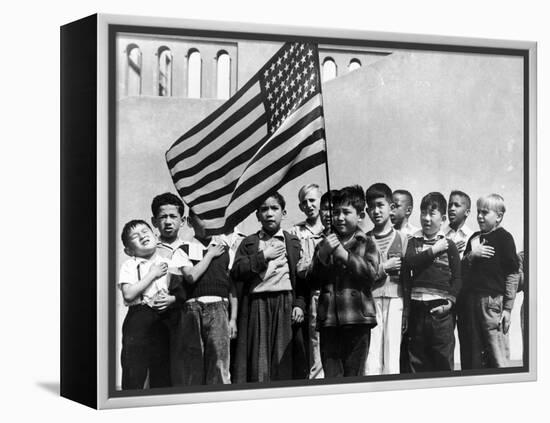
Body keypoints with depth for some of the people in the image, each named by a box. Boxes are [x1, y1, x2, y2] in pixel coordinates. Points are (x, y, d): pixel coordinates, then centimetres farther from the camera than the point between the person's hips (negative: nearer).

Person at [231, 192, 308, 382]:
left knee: (285, 362, -4)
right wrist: (263, 256, -4)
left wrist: (300, 304, -6)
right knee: (258, 361, -5)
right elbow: (236, 272, 0)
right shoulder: (249, 243, 15)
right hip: (256, 306, 0)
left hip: (286, 305, 0)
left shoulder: (293, 242, 14)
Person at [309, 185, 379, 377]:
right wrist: (323, 255, -8)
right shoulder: (324, 244, 16)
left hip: (357, 318, -2)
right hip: (329, 319, 2)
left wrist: (345, 255, -12)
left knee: (354, 374, 1)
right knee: (331, 376, -2)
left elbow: (371, 273, -6)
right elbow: (314, 281, 8)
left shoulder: (365, 243, 9)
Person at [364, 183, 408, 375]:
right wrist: (384, 268, -6)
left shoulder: (401, 238, 9)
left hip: (395, 300, 0)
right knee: (371, 361, -4)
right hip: (371, 300, 0)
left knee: (392, 360, -3)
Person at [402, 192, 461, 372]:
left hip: (440, 309, -2)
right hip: (417, 308, 2)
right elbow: (408, 262, -9)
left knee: (443, 360, -1)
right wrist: (433, 251, -10)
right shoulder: (414, 242, 11)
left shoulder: (448, 245, 5)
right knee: (416, 360, 5)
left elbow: (458, 277, 1)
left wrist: (450, 301, -10)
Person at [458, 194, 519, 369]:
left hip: (493, 299, -6)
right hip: (471, 300, 6)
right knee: (472, 356, 10)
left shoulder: (504, 238, -3)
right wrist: (471, 255, -3)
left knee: (498, 357, -6)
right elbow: (461, 268, 17)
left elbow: (512, 275, -6)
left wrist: (507, 308, -9)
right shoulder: (475, 238, 15)